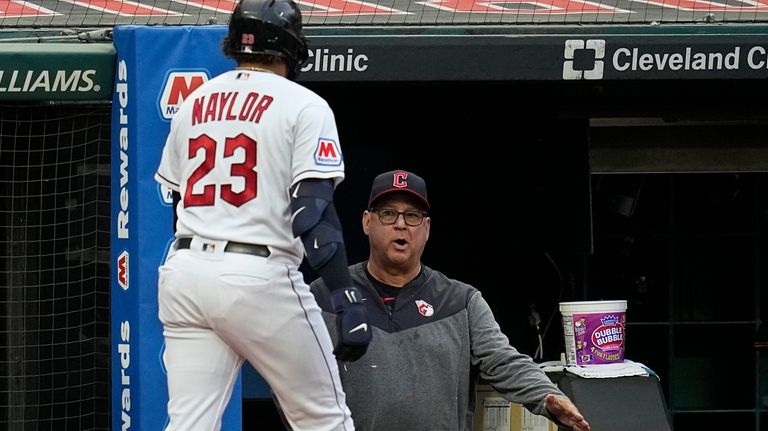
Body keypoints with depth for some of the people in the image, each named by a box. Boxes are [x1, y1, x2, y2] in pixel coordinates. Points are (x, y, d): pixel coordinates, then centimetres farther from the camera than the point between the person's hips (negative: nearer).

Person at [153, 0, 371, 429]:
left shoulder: (194, 102, 16)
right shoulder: (304, 105, -2)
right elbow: (314, 209, -13)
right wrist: (348, 298, -17)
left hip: (183, 269, 6)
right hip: (259, 278, -5)